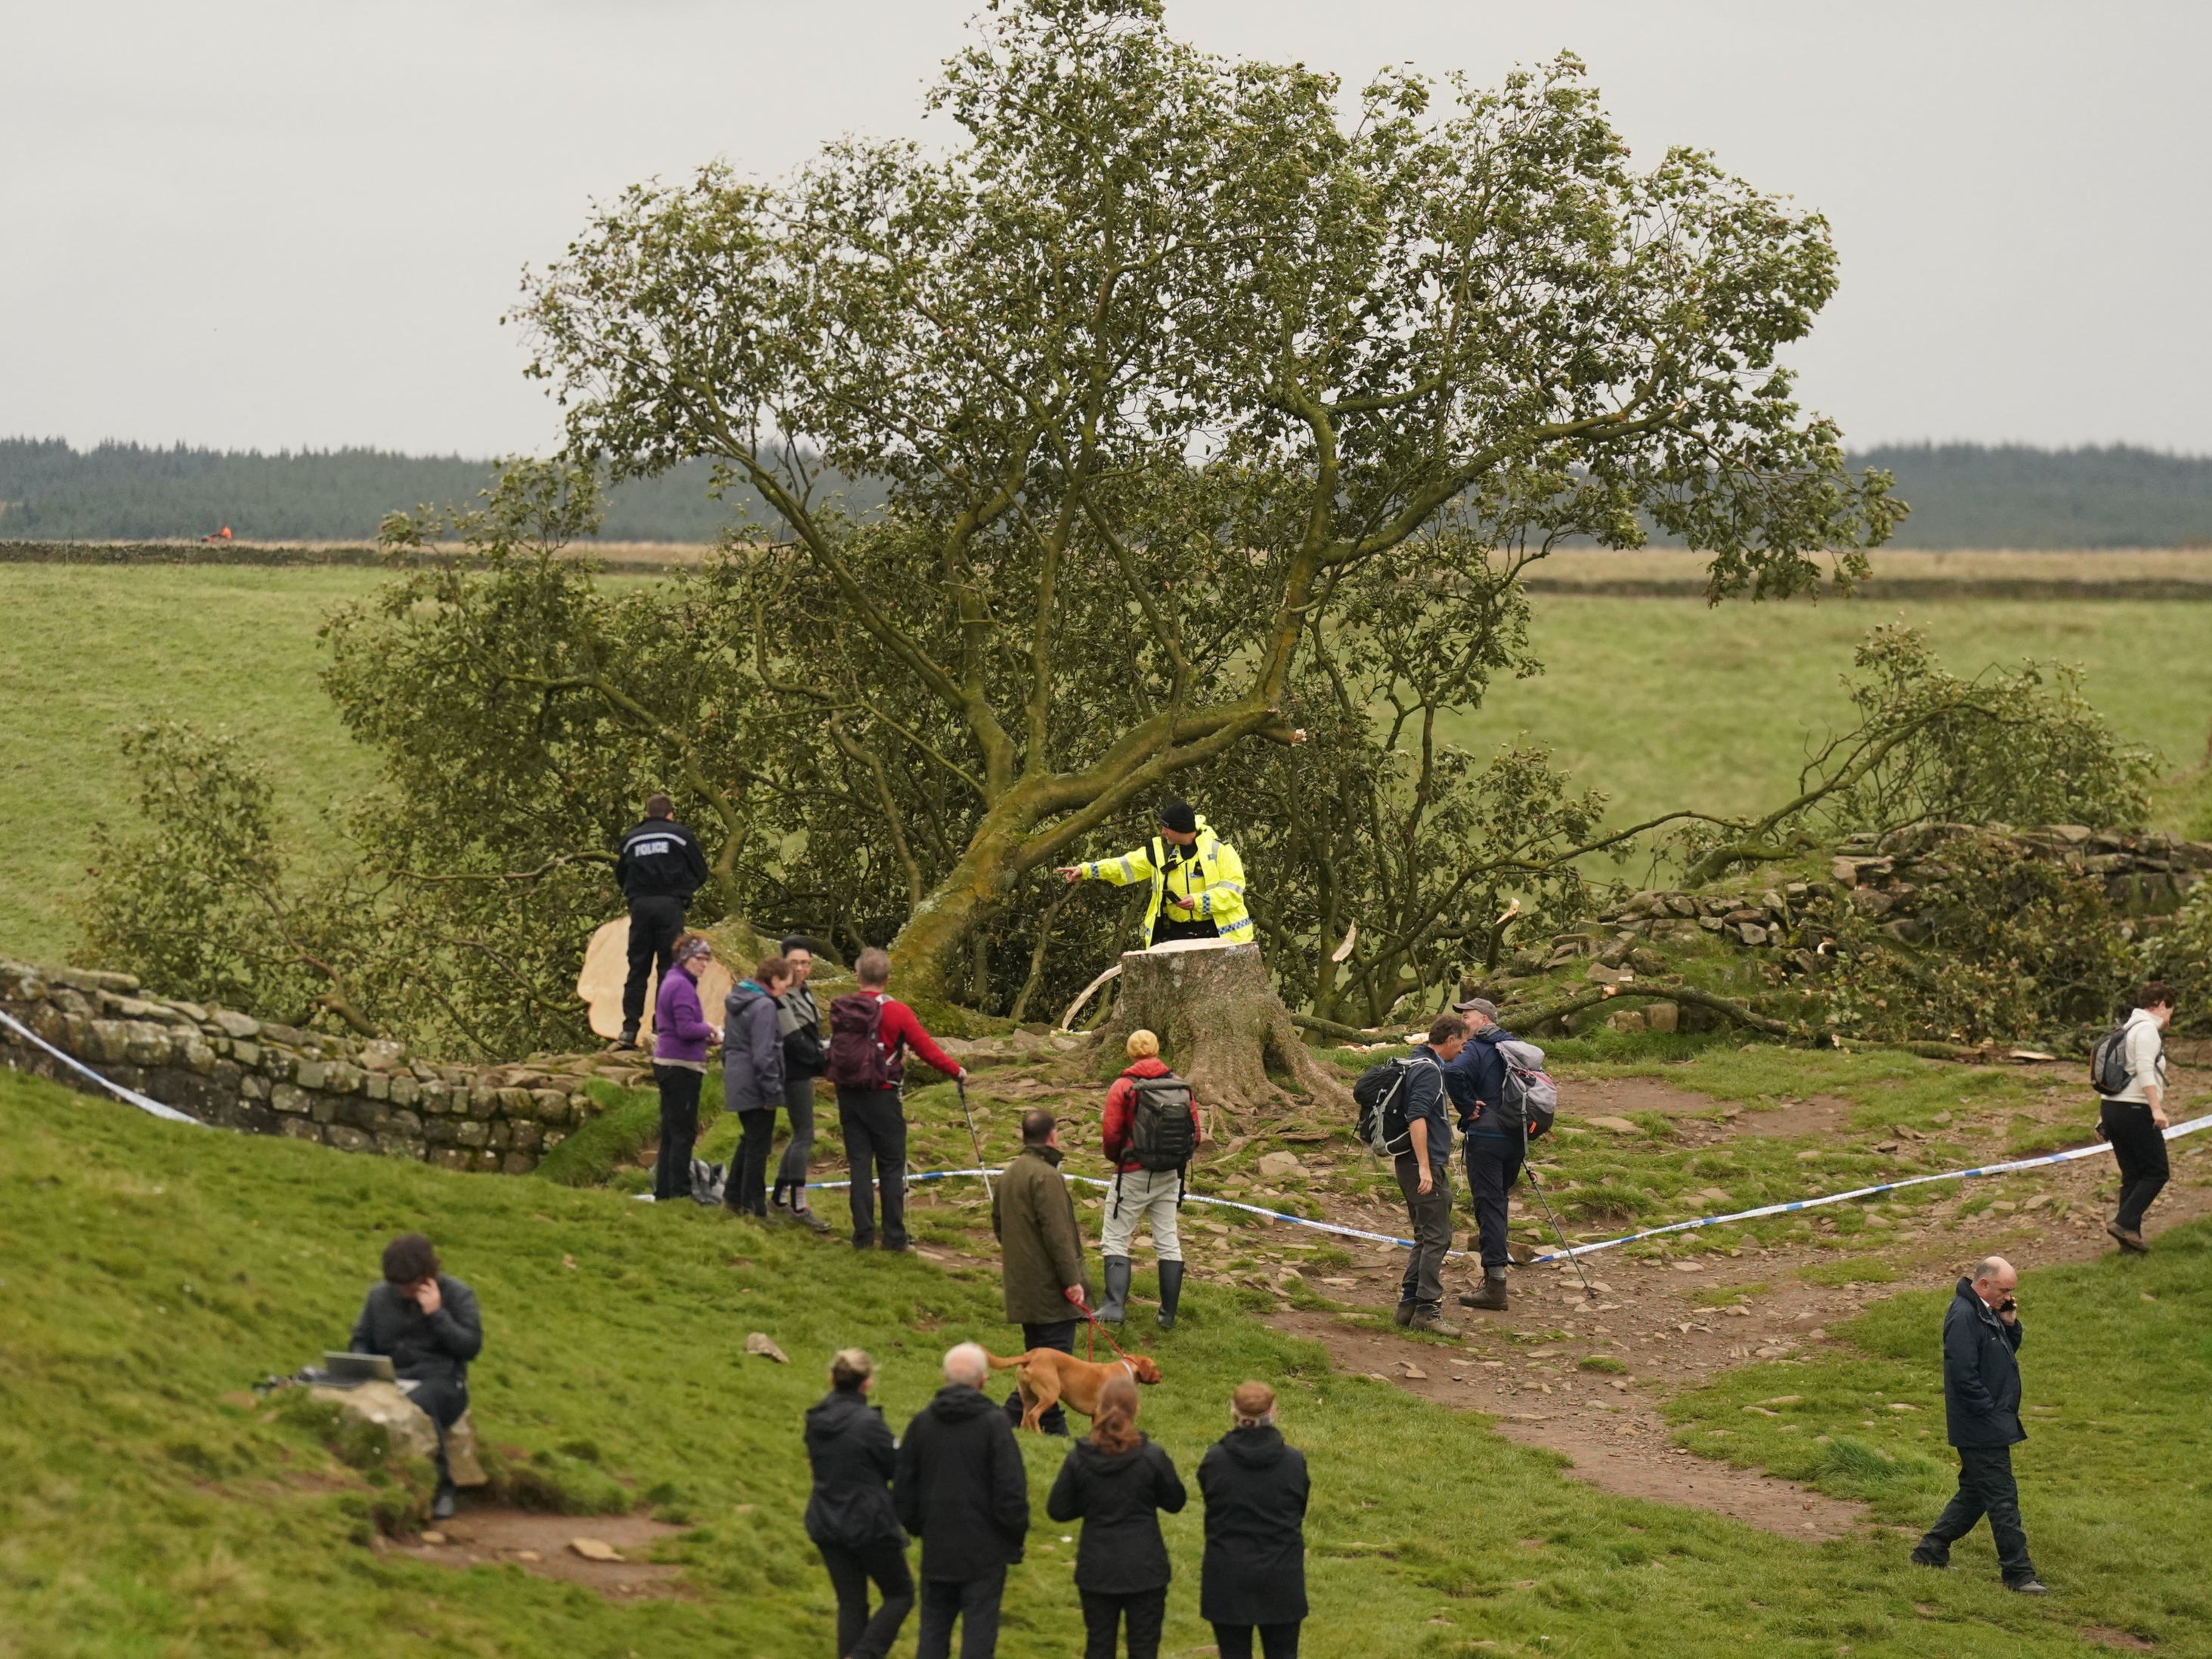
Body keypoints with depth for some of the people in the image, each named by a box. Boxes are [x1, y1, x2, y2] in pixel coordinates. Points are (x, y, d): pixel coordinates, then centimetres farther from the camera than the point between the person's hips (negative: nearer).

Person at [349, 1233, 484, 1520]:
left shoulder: (457, 1294, 4)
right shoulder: (380, 1295, 14)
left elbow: (471, 1346, -4)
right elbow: (361, 1340, 21)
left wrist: (436, 1314, -12)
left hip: (441, 1382, -3)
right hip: (389, 1381, 3)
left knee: (419, 1405, -41)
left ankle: (441, 1486, -24)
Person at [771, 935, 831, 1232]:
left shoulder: (804, 993, 13)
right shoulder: (781, 997, -16)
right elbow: (794, 1040, -20)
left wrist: (824, 1058, 12)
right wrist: (826, 1061, -19)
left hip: (805, 1073, 10)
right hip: (794, 1074, -10)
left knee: (801, 1136, 15)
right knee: (804, 1136, -7)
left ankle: (779, 1197, 23)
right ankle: (799, 1205, -3)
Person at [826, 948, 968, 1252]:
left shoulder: (841, 1009, -1)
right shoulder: (896, 1012, -12)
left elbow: (834, 1049, 8)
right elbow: (926, 1047, -9)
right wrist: (956, 1070, 3)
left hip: (848, 1093, 3)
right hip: (881, 1096, -3)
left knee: (859, 1164, 8)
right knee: (891, 1167, 5)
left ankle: (863, 1235, 8)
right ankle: (894, 1236, 6)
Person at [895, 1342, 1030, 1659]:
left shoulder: (922, 1422, 2)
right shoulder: (994, 1423, -13)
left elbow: (902, 1488, 8)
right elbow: (1011, 1489, -13)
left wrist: (916, 1526, 22)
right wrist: (1016, 1536, 0)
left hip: (937, 1549, 4)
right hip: (984, 1550, -4)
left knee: (934, 1627, 13)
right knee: (979, 1631, 1)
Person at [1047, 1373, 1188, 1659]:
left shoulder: (1079, 1458, -8)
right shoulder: (1152, 1458, -12)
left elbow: (1058, 1510, -2)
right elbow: (1174, 1502, 1)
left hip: (1096, 1569, 2)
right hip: (1144, 1569, -2)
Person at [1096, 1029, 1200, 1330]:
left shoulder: (1123, 1087, -11)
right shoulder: (1181, 1087, 1)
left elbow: (1110, 1134, -11)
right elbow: (1195, 1134, 3)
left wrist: (1116, 1158, 9)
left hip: (1133, 1174, -4)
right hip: (1170, 1176, 4)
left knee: (1116, 1240, 3)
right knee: (1169, 1243, 10)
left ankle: (1114, 1307, -9)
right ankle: (1168, 1314, 12)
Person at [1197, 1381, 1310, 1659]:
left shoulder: (1214, 1461, -11)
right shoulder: (1294, 1461, -7)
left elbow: (1211, 1504, 2)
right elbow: (1299, 1511, 5)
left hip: (1228, 1578, -1)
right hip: (1281, 1577, 1)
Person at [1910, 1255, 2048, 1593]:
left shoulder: (1987, 1313, 12)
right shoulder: (1964, 1317, -20)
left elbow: (2008, 1352, 21)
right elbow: (1964, 1376, -24)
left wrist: (2010, 1324, 2)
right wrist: (1992, 1413, -19)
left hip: (1992, 1425, 10)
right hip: (1981, 1429, -10)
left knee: (1974, 1493, 17)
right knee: (2002, 1499, -7)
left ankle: (1930, 1551, 24)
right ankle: (2018, 1573, -3)